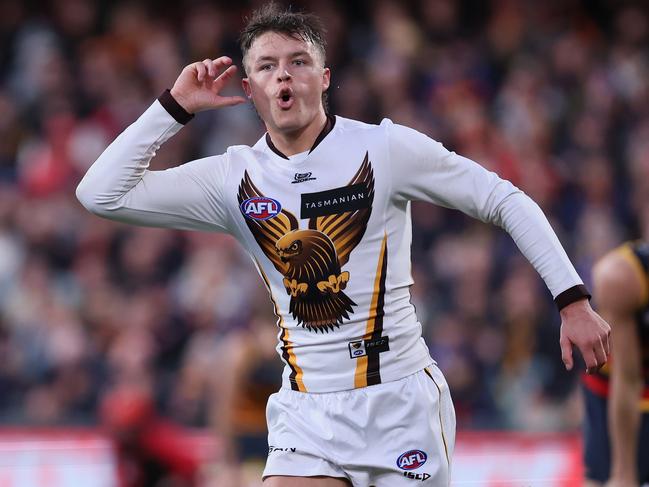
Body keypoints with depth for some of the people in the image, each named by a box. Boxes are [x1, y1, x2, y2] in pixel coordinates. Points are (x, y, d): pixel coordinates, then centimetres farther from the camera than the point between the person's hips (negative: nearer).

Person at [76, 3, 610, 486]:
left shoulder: (385, 148, -6)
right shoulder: (234, 179, 3)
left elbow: (506, 201, 0)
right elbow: (101, 193, 0)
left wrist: (574, 301, -6)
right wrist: (175, 106, -5)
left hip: (401, 403, -2)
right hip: (306, 415, 2)